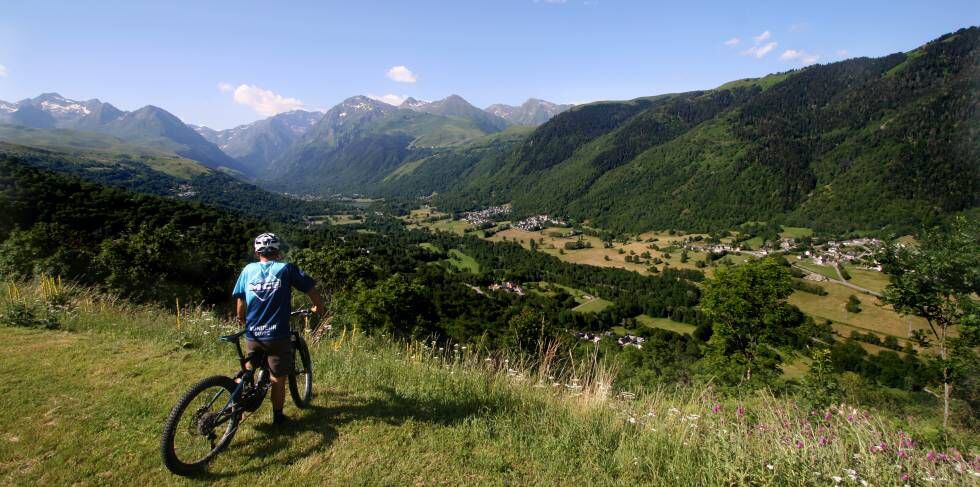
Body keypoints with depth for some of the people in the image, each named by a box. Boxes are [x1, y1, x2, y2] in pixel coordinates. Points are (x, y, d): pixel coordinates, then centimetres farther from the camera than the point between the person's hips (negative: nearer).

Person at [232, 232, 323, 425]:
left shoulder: (248, 270, 5)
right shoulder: (286, 268, -4)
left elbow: (240, 305, 7)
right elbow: (312, 290, -3)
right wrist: (318, 307, 15)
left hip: (253, 336, 3)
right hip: (278, 336, -3)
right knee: (279, 379, 10)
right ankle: (278, 417, 20)